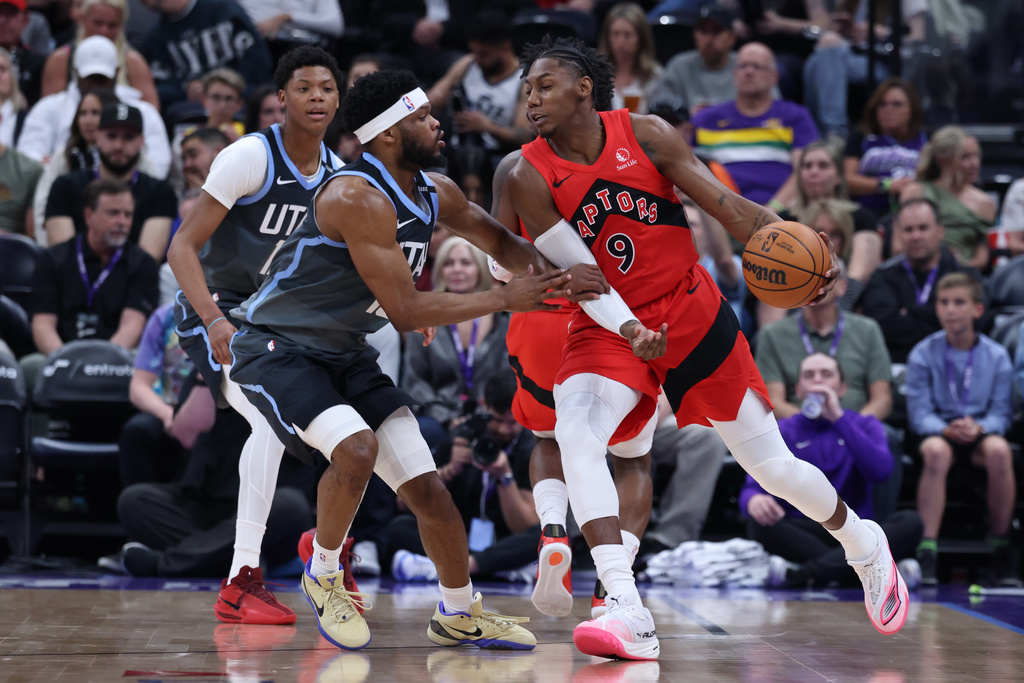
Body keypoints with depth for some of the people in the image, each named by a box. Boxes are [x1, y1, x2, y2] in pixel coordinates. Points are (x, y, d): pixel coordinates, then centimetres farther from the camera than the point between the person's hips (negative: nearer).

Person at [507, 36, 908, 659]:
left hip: (693, 313, 0)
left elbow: (727, 207, -9)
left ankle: (864, 545, 36)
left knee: (772, 464, 5)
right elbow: (576, 269, -14)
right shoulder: (531, 178, -11)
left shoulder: (646, 135, -9)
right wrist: (627, 328, -30)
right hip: (608, 327, 0)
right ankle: (628, 617, -33)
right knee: (575, 436, -29)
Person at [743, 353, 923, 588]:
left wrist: (838, 418, -14)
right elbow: (753, 487, -2)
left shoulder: (864, 425, 12)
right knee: (759, 523, -32)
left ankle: (799, 573, -38)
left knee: (909, 522, -28)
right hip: (801, 537, -1)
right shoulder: (783, 431, 12)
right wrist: (753, 500, -28)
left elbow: (881, 470, -10)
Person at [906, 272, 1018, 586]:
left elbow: (1002, 413, -2)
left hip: (981, 433, 1)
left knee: (999, 449, -35)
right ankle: (927, 552, -40)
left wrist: (978, 428, -24)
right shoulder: (923, 354, 0)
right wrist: (948, 430, -25)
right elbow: (919, 413, -5)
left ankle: (1001, 548, -21)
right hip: (939, 432, -1)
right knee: (935, 451, -38)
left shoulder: (996, 355, 2)